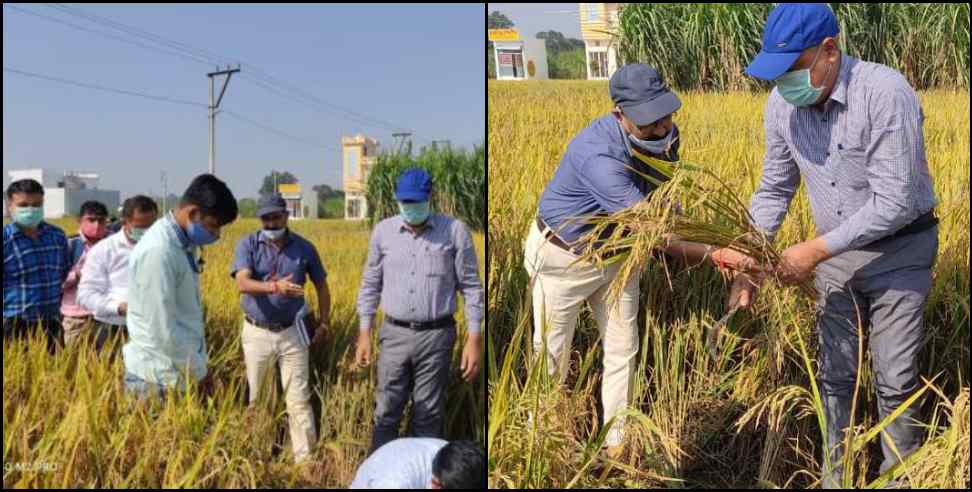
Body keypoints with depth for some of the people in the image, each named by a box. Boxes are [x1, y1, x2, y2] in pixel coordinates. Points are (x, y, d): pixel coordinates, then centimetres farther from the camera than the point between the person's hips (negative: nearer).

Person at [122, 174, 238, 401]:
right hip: (158, 379, -8)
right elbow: (163, 330, -21)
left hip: (180, 372, 8)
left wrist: (202, 363, 11)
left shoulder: (185, 245, 7)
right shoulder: (158, 252, -21)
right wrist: (199, 371, -11)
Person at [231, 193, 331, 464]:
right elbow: (243, 284, -22)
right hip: (257, 333, 0)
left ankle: (306, 458, 7)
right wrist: (275, 286, -39)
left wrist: (325, 323, 6)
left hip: (292, 333, 0)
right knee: (253, 398, 12)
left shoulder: (304, 247, 0)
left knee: (299, 400, 0)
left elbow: (321, 286, 12)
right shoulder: (248, 245, -5)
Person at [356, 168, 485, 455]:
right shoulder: (384, 231, 4)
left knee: (428, 416, 9)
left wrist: (474, 338, -7)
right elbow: (371, 284, 11)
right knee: (387, 413, 8)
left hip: (436, 335, -2)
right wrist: (364, 333, 7)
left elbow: (471, 286, -3)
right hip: (395, 334, 2)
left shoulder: (454, 231, -5)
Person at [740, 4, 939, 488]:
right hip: (837, 251, 5)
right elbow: (774, 188, 1)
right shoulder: (782, 105, -9)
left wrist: (813, 252, -27)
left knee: (895, 378, 3)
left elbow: (893, 203, -28)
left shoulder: (885, 92, -27)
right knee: (836, 371, 13)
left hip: (898, 250, -5)